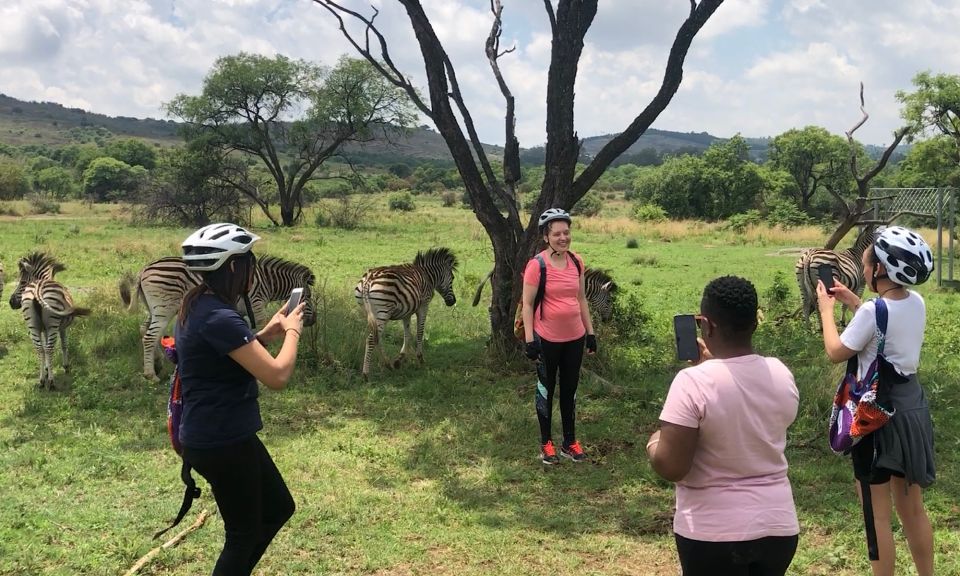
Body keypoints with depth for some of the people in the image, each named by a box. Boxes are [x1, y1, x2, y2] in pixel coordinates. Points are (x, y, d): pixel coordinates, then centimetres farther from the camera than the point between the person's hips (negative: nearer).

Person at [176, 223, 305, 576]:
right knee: (244, 533, 9)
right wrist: (292, 330, -10)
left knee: (279, 508, 22)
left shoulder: (199, 306, 6)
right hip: (222, 442, -10)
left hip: (217, 435, 10)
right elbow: (277, 376, -27)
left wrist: (264, 335, 9)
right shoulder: (219, 318, -25)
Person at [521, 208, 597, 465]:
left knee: (570, 389, 15)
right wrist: (529, 340, -14)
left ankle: (570, 441, 27)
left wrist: (590, 332, 10)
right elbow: (527, 304, -11)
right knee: (546, 389, 11)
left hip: (575, 337, 5)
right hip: (547, 339, -5)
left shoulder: (577, 262, 1)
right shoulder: (537, 264, -15)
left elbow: (581, 299, 11)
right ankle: (546, 442, 24)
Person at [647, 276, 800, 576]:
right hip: (778, 526, 5)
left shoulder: (693, 382, -21)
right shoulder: (782, 374, -2)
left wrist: (654, 444, 0)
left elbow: (671, 467, -20)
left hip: (715, 532, -5)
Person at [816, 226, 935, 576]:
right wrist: (852, 301, 18)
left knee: (876, 513, 4)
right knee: (912, 509, 20)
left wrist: (826, 309, 1)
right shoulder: (917, 304, 3)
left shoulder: (873, 311, -21)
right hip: (911, 406, 8)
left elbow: (836, 352, -10)